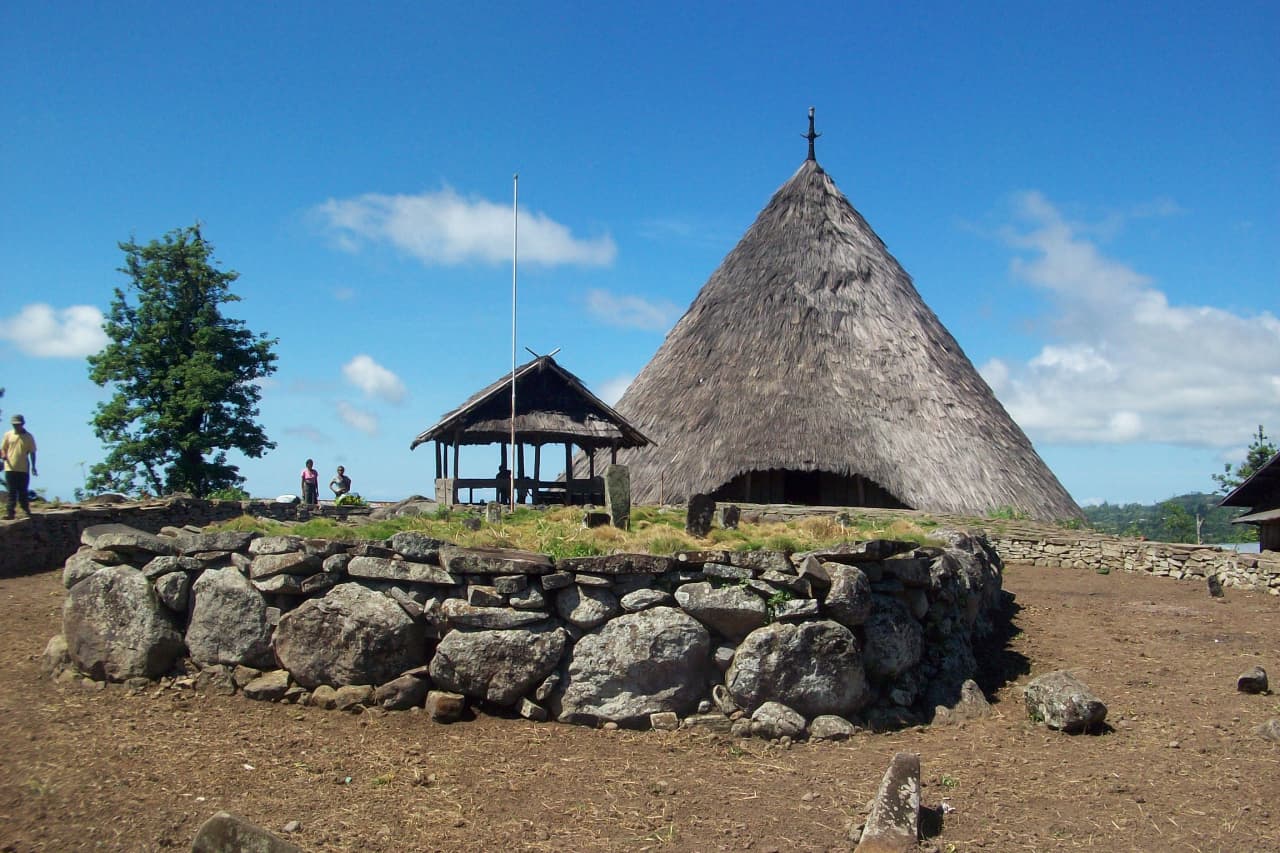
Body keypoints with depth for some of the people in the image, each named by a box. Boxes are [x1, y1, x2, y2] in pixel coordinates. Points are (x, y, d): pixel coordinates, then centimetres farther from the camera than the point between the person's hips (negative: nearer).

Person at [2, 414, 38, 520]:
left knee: (23, 491, 6)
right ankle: (9, 511, 4)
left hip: (24, 469, -1)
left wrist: (33, 466, -1)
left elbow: (32, 453, 5)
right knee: (11, 491, 2)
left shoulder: (29, 437, 2)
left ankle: (26, 511, 17)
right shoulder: (8, 435, 5)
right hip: (10, 468, 1)